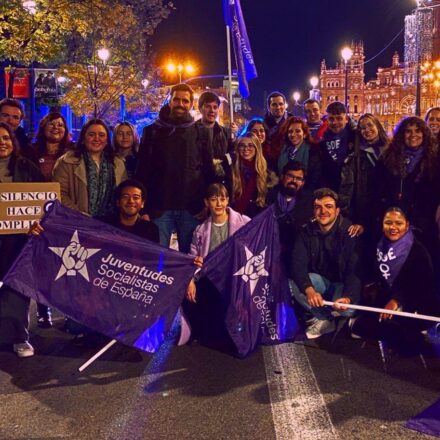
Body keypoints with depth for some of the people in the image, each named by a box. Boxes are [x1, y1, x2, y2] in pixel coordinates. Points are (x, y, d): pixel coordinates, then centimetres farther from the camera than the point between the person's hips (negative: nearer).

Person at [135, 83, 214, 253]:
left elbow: (208, 170, 9)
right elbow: (142, 171, 5)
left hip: (191, 209, 1)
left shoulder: (201, 133, 9)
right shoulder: (152, 131, 8)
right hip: (160, 208, 0)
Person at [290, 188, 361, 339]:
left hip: (343, 283, -4)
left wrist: (348, 297, -46)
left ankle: (324, 314, 4)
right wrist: (309, 290, -39)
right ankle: (324, 318, -5)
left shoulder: (350, 232, -21)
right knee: (293, 283, -24)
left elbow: (355, 271, -26)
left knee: (347, 309, -34)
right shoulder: (307, 231, -9)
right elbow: (298, 264, -18)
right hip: (320, 280, 4)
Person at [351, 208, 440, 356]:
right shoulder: (381, 245, 5)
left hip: (418, 307, -7)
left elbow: (425, 286, -19)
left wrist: (397, 300, -30)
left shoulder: (419, 251, -10)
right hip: (388, 298, 7)